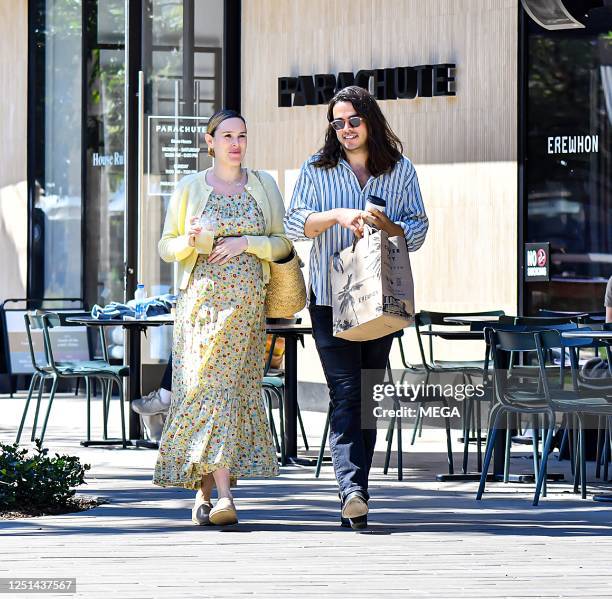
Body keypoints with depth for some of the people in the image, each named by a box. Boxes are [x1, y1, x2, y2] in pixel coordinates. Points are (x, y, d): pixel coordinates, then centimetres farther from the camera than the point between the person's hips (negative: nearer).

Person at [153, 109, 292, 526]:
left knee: (229, 387, -2)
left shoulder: (264, 186, 10)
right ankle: (221, 492, -16)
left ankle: (206, 490, 6)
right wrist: (191, 238, -12)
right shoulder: (190, 188, 7)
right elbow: (166, 247, 9)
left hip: (246, 302, 1)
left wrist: (245, 243, -9)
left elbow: (283, 243, 8)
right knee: (209, 387, -11)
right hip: (201, 299, -1)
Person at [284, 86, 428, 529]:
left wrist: (386, 226, -13)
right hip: (331, 298, -2)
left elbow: (418, 231, 7)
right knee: (346, 394, -14)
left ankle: (354, 493, 12)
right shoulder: (317, 170, 7)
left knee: (369, 397, 6)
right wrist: (338, 216, -16)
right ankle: (352, 490, -25)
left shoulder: (401, 171, 10)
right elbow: (294, 225, 0)